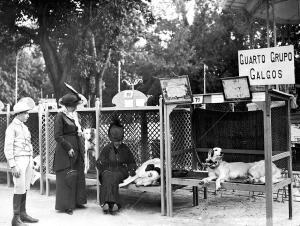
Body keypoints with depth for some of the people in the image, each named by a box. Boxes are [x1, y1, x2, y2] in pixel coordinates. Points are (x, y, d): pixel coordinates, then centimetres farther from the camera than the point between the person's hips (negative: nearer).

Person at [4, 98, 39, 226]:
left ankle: (23, 214, 18)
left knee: (25, 188, 10)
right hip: (18, 160, -8)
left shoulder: (24, 127, 18)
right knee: (20, 189, -8)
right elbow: (8, 148, -13)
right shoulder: (11, 128, -8)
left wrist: (32, 162, 18)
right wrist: (13, 166, -19)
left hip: (28, 160, 8)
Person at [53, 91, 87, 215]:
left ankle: (76, 201, 25)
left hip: (76, 148, 8)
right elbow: (58, 136, -15)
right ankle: (65, 205, 7)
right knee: (66, 178, -2)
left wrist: (80, 131, 6)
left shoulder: (74, 115, 11)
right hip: (65, 150, -8)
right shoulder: (60, 116, -12)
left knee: (78, 175, 13)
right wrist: (68, 148, -18)